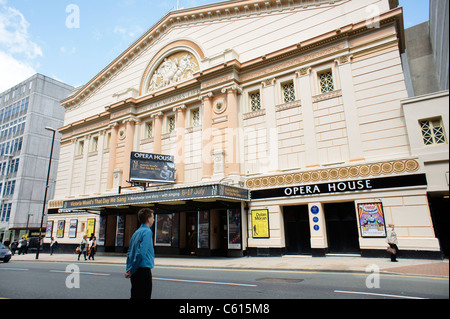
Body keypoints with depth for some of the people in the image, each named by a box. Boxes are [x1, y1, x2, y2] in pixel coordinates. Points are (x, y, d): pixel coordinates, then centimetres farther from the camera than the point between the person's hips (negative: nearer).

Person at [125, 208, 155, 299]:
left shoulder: (136, 232, 13)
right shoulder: (147, 231, -14)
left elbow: (129, 253, 16)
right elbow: (141, 253, -22)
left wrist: (128, 269, 15)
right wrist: (131, 271, -14)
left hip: (135, 272, 9)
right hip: (144, 270, -9)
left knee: (135, 296, 16)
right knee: (144, 296, -1)